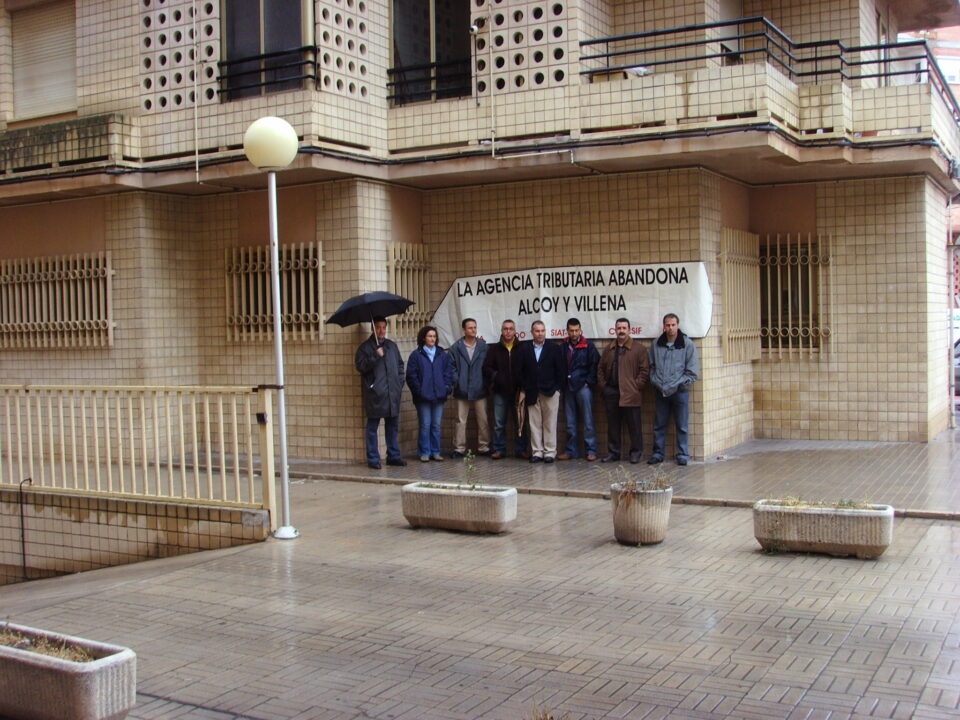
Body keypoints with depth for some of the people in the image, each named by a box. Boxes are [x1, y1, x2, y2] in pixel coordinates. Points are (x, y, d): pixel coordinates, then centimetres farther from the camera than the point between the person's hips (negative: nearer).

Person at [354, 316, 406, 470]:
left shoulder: (392, 346, 16)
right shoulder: (365, 347, 0)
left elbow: (400, 365, 22)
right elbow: (360, 366, -9)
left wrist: (400, 382, 11)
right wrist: (375, 356, -18)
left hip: (392, 393, 5)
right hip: (374, 393, -5)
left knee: (393, 426, 10)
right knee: (372, 427, -1)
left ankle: (393, 456, 18)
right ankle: (373, 459, 4)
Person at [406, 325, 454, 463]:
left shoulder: (443, 355, 10)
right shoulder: (416, 355, 0)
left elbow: (448, 373, 10)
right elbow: (411, 375, -2)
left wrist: (447, 388, -2)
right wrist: (418, 390, -9)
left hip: (439, 395, 3)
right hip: (423, 396, -3)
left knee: (436, 425, 7)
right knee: (425, 425, -1)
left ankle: (435, 452, 15)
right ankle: (424, 453, 6)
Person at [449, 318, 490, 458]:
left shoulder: (483, 346, 4)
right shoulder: (456, 347, 2)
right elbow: (451, 366, 2)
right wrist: (456, 381, -9)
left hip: (479, 390, 1)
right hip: (462, 390, -1)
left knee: (483, 420, 4)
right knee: (461, 421, 3)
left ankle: (483, 447, 14)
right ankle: (459, 448, 8)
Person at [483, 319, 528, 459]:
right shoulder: (494, 349, 5)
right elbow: (487, 367, 3)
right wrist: (495, 376, -13)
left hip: (517, 391, -1)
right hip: (500, 391, 1)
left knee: (520, 422, 6)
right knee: (499, 423, 4)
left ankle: (521, 449, 13)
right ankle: (499, 449, 11)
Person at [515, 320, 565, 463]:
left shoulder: (554, 348, 4)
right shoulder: (524, 349, 7)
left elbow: (560, 370, 2)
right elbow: (519, 371, 6)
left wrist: (557, 388, -3)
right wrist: (524, 388, 0)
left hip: (550, 392, -1)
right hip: (532, 393, 2)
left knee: (550, 424, 1)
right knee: (535, 424, 3)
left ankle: (550, 452, 6)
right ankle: (537, 452, 9)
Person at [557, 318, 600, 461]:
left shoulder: (588, 346, 0)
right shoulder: (563, 347, 9)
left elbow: (595, 364, -3)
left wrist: (589, 382, -8)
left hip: (583, 386, -4)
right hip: (568, 387, 4)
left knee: (588, 420, -4)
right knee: (570, 422, 8)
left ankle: (591, 450, 0)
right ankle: (572, 450, 15)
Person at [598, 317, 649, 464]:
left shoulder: (638, 348, -1)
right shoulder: (608, 349, 14)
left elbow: (644, 370, -3)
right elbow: (601, 369, 20)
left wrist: (637, 386, -9)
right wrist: (603, 385, 10)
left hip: (630, 393, -4)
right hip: (611, 392, 5)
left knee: (634, 424, 0)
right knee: (613, 424, 9)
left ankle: (636, 453, 10)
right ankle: (613, 453, 16)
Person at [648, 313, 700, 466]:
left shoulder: (687, 344, -4)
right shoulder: (656, 344, 5)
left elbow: (693, 371, -5)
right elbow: (652, 367, 11)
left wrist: (675, 386, -9)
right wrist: (656, 383, -3)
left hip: (680, 391, -3)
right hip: (660, 392, 3)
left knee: (681, 426, 3)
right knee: (659, 425, 8)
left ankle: (683, 455, 12)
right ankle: (658, 453, 18)